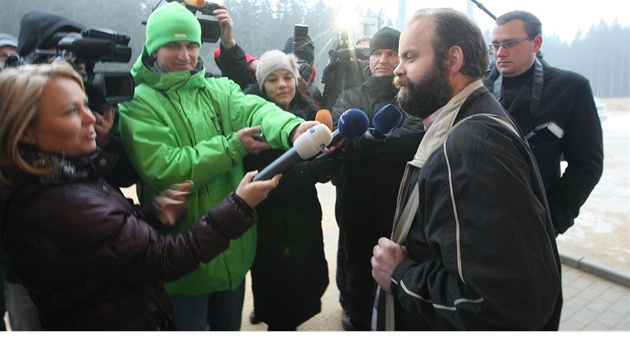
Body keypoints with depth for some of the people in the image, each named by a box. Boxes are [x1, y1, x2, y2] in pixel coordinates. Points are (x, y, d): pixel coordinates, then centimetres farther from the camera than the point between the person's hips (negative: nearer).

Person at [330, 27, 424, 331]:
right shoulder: (350, 97, 9)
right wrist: (388, 141, -26)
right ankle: (357, 322, 42)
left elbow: (418, 135, -23)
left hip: (400, 206, -2)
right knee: (357, 274, 19)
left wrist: (359, 143, -25)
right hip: (357, 206, 3)